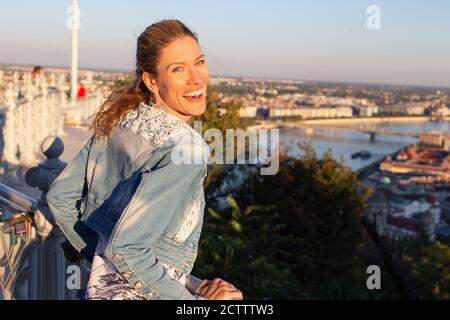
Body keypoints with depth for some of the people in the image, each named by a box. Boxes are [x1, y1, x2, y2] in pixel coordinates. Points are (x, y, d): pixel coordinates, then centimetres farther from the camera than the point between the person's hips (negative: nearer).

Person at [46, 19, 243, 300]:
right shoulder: (186, 146, -25)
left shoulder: (118, 118, -4)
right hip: (138, 294, -7)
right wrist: (194, 303, -20)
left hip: (101, 282, 7)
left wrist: (96, 253, 14)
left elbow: (59, 195, 3)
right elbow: (124, 248, -29)